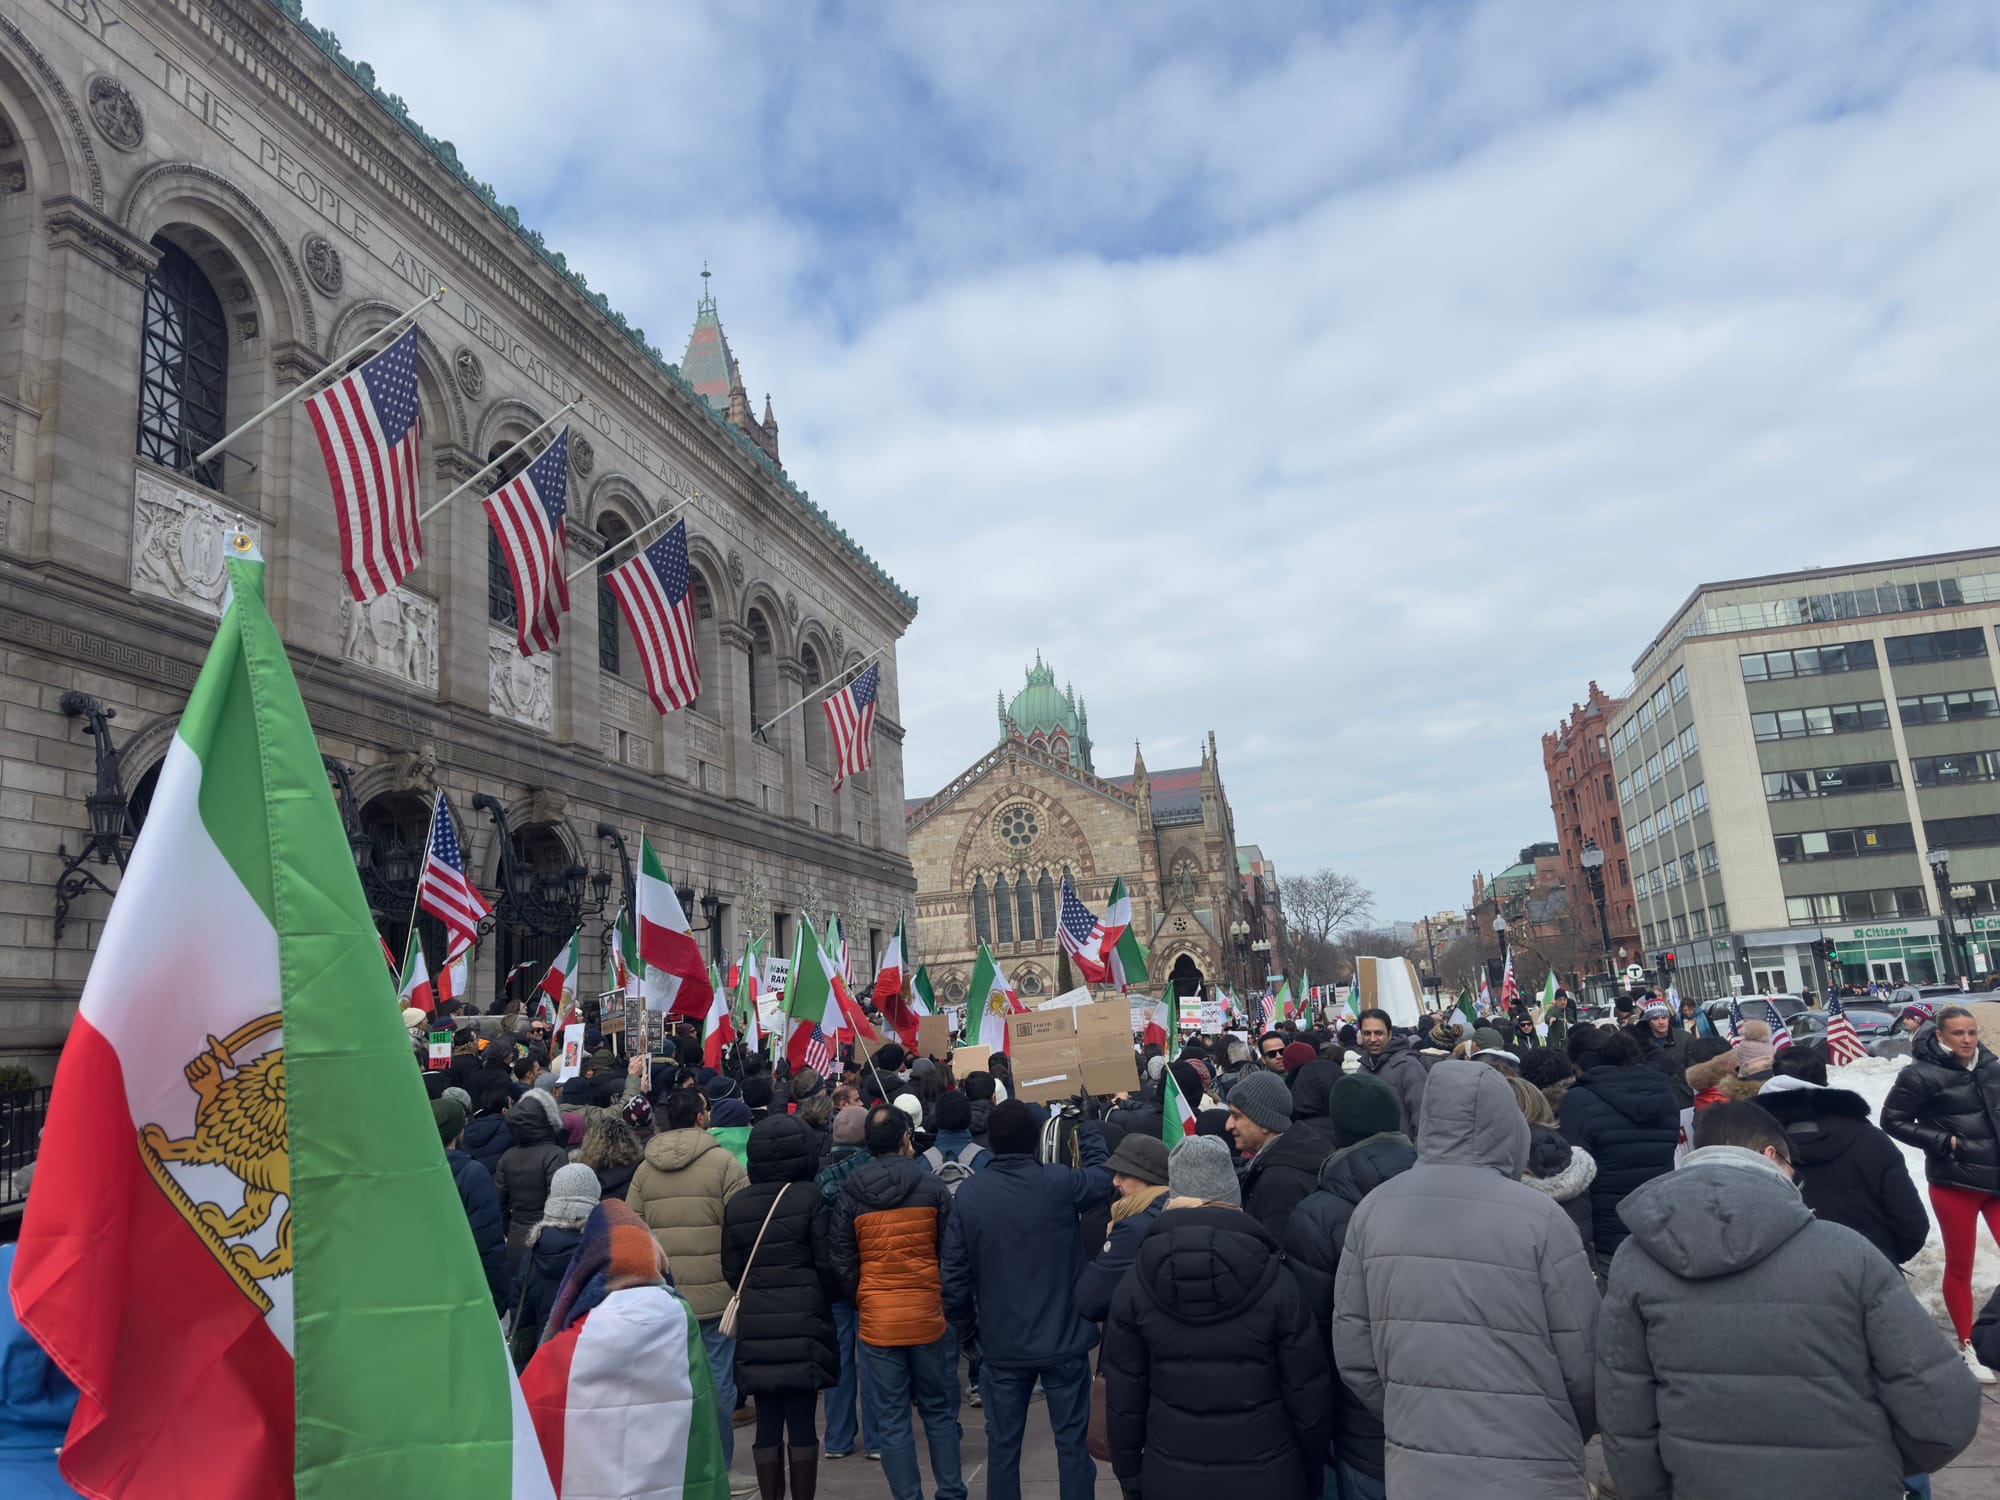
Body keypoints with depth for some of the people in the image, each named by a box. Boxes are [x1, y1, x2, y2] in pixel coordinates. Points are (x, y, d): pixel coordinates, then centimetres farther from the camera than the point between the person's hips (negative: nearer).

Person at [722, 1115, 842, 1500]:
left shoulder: (736, 1204, 1)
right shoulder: (810, 1197, -9)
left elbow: (731, 1268, 5)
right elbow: (828, 1263, -7)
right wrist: (823, 1301, 12)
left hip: (755, 1324, 3)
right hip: (802, 1321, -3)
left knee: (767, 1424, 11)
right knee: (802, 1422, 4)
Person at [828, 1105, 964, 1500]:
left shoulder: (849, 1195, -3)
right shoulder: (932, 1188, -6)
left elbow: (842, 1264, 1)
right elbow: (952, 1255, 0)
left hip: (877, 1322, 0)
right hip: (928, 1316, 0)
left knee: (892, 1421, 9)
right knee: (939, 1411, 16)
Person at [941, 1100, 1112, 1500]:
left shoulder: (969, 1193, -10)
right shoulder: (1060, 1182, -15)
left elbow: (954, 1275, -7)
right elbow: (1103, 1174, 7)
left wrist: (969, 1324, 10)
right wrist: (1085, 1125, 19)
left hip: (1001, 1344, 1)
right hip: (1063, 1339, -1)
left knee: (1002, 1446, 14)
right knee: (1072, 1443, 10)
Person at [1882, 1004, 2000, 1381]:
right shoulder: (1922, 1074, -14)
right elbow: (1893, 1120, -10)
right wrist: (1944, 1142, -16)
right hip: (1954, 1183, -5)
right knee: (1960, 1267, 7)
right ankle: (1966, 1348, 19)